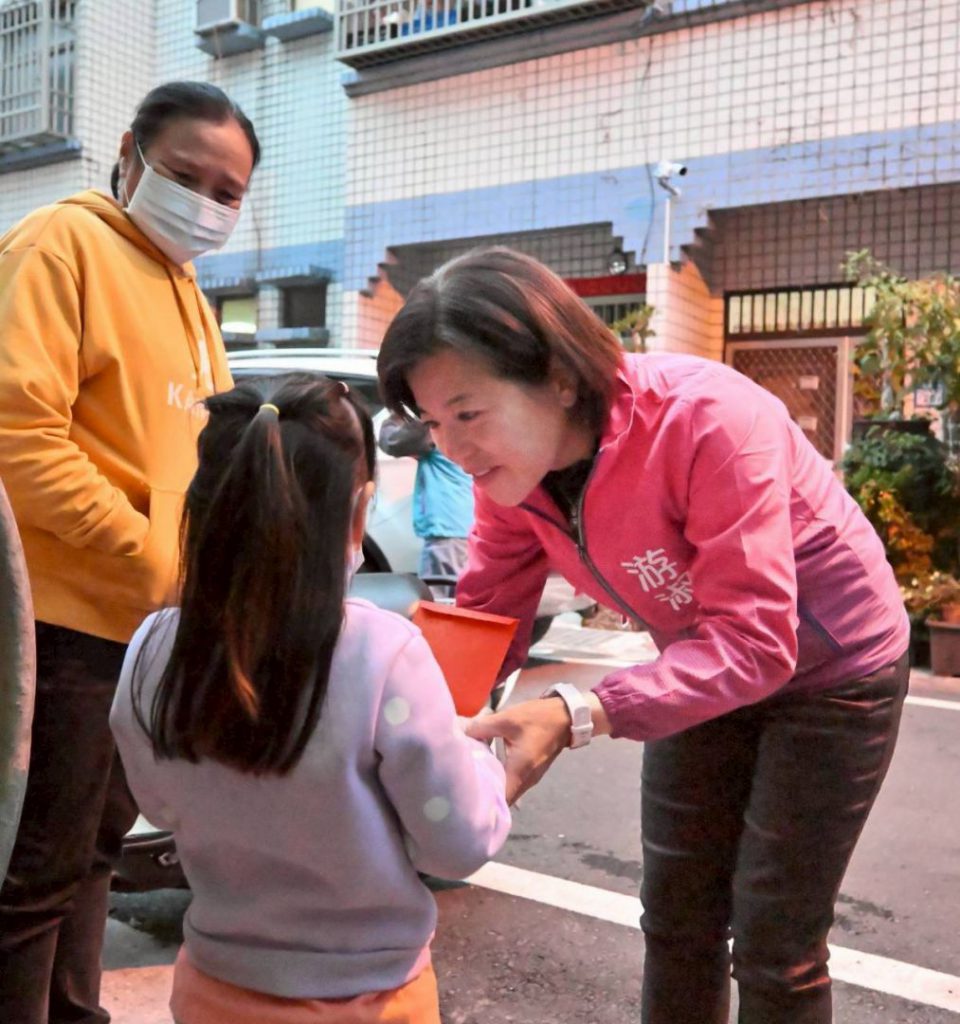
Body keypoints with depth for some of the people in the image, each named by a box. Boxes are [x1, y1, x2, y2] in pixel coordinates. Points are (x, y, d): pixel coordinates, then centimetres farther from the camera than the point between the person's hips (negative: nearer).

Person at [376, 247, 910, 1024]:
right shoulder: (513, 469, -15)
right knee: (676, 917, 15)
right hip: (705, 668, 6)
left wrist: (576, 717, -48)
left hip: (833, 671, -6)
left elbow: (754, 642, -38)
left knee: (774, 945, 2)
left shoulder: (707, 422, -36)